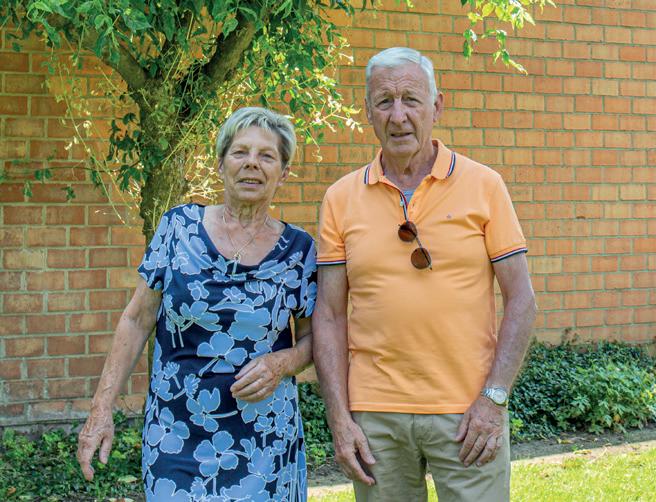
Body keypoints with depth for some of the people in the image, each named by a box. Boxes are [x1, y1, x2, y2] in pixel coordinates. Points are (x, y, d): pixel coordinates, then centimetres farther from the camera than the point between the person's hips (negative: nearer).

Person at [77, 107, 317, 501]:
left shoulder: (299, 250, -1)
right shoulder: (180, 226, -2)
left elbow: (312, 338, 9)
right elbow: (137, 322, 2)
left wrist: (280, 364, -12)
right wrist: (102, 409, -2)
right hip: (176, 439, 0)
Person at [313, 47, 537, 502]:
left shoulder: (483, 185, 0)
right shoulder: (341, 199, 4)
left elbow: (521, 300, -1)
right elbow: (330, 315, 3)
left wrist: (494, 398, -9)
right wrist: (339, 418, -3)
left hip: (468, 413, -1)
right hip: (374, 416, 1)